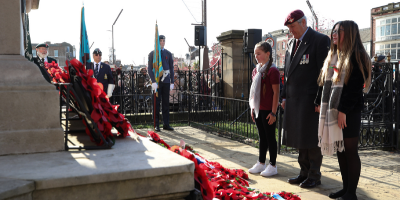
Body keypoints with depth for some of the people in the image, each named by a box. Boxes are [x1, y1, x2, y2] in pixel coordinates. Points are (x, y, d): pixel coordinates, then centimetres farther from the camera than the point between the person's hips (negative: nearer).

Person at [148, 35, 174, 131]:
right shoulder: (152, 54, 2)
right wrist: (153, 81, -14)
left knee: (166, 103, 6)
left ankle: (166, 124, 12)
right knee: (157, 103, -1)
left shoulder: (168, 54, 11)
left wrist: (172, 82, 4)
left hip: (166, 81, 3)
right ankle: (157, 125, 5)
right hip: (156, 82, -3)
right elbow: (149, 69, -3)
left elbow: (171, 69, 11)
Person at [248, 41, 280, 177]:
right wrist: (252, 108, 16)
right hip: (258, 109, 7)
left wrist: (273, 112, -16)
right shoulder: (256, 70, 11)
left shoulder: (272, 70, -13)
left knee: (270, 137, 3)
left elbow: (276, 93, -15)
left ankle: (273, 165, 15)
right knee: (262, 137, 16)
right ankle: (261, 163, 26)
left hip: (268, 111, -7)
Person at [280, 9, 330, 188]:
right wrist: (285, 96, 13)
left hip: (310, 99, -7)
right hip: (293, 99, 7)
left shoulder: (320, 40, -6)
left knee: (311, 139, 1)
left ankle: (314, 176, 14)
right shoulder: (291, 44, 17)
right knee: (300, 139, 13)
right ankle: (304, 172, 24)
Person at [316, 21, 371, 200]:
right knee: (340, 151, 12)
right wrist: (320, 103, 12)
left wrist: (343, 110, -20)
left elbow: (355, 87, -16)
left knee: (350, 151, 0)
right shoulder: (332, 56, 16)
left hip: (348, 112, -8)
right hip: (332, 110, 8)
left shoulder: (356, 57, -9)